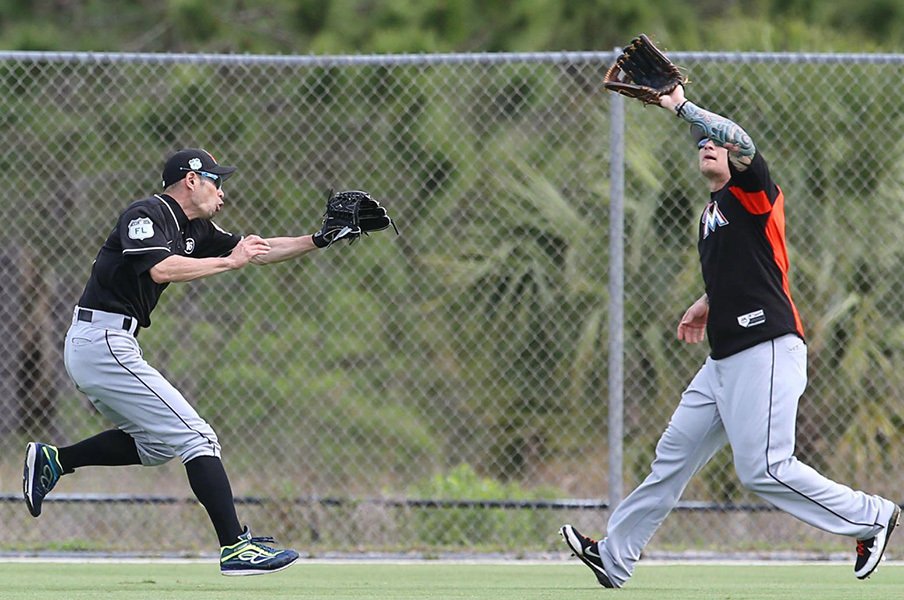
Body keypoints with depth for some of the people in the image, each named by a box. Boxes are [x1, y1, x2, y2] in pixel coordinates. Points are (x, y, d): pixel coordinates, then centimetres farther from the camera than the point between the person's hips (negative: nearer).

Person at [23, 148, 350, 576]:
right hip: (105, 343, -10)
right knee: (195, 437, -10)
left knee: (157, 444, 21)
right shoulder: (146, 215, -12)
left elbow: (256, 251, 20)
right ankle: (235, 547, -12)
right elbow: (161, 268, -29)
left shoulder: (192, 229, 16)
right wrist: (228, 261, -20)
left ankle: (53, 460, 18)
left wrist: (319, 241, 10)